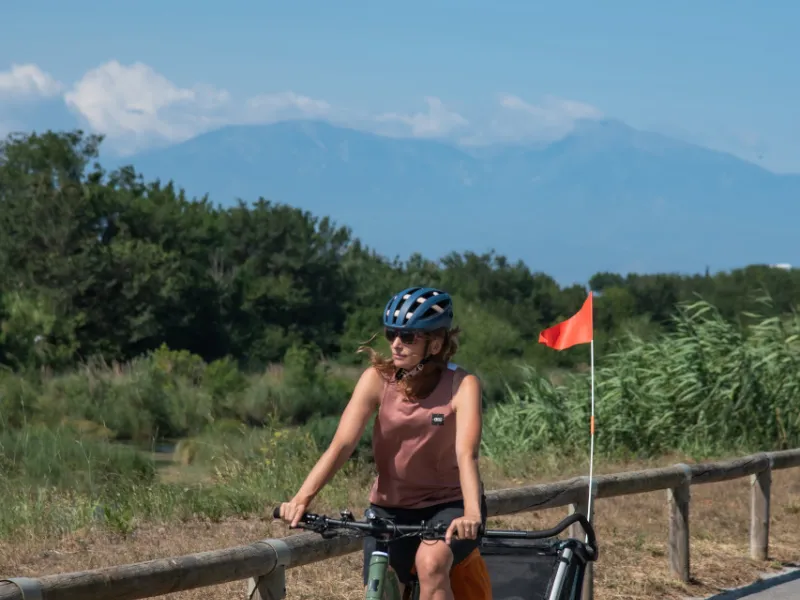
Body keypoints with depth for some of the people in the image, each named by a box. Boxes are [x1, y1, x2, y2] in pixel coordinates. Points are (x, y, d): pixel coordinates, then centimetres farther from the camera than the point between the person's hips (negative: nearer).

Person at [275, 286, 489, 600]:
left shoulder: (462, 385, -17)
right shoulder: (377, 379, -11)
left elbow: (466, 453, -31)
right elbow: (341, 444, -20)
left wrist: (471, 514, -49)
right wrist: (302, 498, -35)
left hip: (449, 505, -3)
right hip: (391, 507, 3)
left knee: (431, 562, -32)